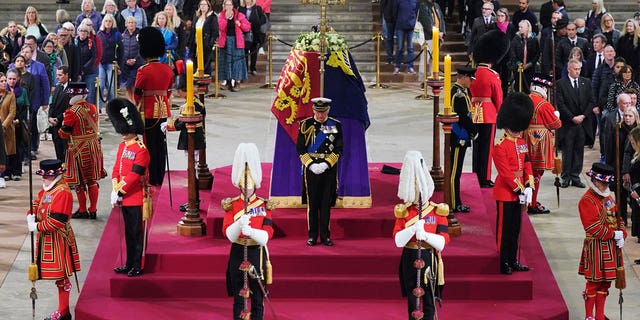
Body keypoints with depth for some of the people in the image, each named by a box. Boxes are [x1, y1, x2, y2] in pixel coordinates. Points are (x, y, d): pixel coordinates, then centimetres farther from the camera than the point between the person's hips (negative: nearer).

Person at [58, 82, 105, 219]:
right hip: (94, 146, 6)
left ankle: (83, 211, 13)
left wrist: (64, 121, 5)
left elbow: (64, 134, -12)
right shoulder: (93, 108, 0)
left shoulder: (71, 112, -19)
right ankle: (93, 210, 18)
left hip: (79, 150, -6)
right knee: (93, 180, 13)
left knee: (79, 182, 6)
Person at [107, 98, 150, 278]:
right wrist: (115, 190, -1)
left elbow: (134, 175, -18)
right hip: (124, 198, 8)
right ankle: (129, 264, 23)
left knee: (136, 232, -1)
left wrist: (120, 191, -16)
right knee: (128, 232, 15)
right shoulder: (122, 146, 11)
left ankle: (137, 267, 5)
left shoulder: (141, 150, -15)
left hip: (136, 198, -8)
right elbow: (116, 169, 11)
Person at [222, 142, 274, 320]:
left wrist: (251, 231, -31)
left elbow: (267, 235, -11)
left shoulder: (264, 206, -1)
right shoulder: (231, 206, 0)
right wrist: (239, 224, -31)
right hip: (238, 254, 0)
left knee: (257, 298, 5)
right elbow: (228, 234, -11)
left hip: (257, 254, 0)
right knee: (238, 298, 5)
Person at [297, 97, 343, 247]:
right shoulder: (306, 125, 0)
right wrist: (311, 165, -13)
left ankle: (325, 235, 12)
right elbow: (300, 149, 0)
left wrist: (326, 164, -12)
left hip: (329, 168, 1)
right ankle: (312, 236, 10)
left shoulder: (336, 125, 2)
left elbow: (338, 149, 1)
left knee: (326, 203, 5)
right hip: (311, 168, -1)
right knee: (312, 203, 3)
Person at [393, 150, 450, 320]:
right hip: (410, 259, 1)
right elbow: (398, 241, -10)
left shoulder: (438, 211, -2)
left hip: (429, 259, -1)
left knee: (428, 300, 4)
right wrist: (413, 229, -27)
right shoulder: (403, 212, 0)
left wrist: (425, 235, -26)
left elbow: (442, 242, -9)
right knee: (412, 300, 7)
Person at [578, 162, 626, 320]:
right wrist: (614, 235, -19)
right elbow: (593, 227, -21)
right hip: (596, 247, -8)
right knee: (594, 282, 1)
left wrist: (622, 235, -2)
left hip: (611, 247, 8)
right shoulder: (587, 201, -15)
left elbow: (617, 217, 16)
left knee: (605, 282, 13)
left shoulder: (609, 197, 12)